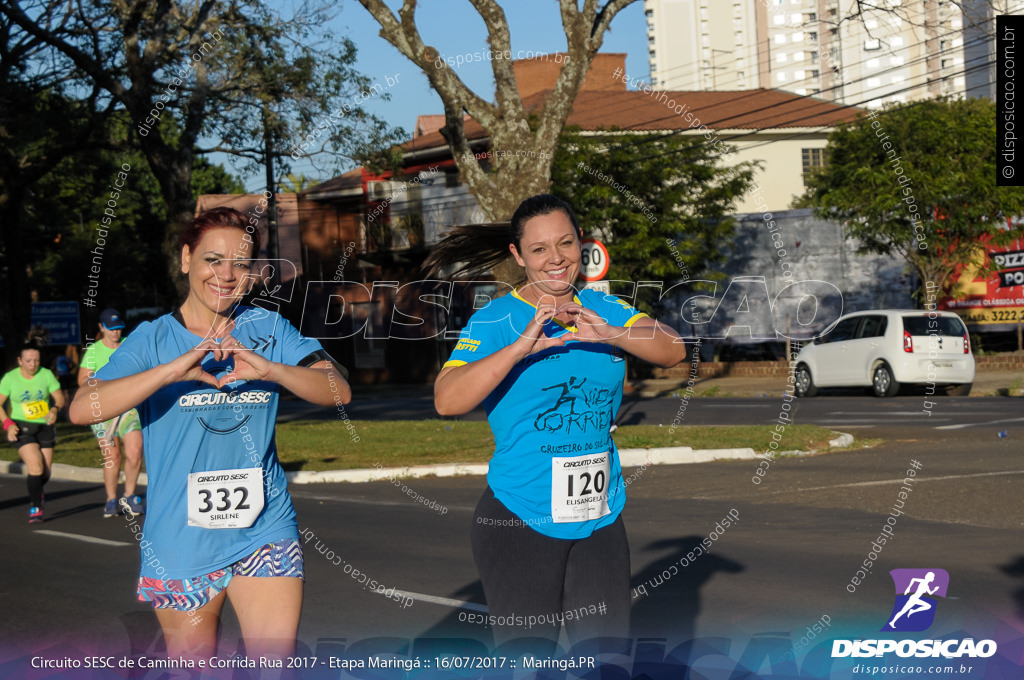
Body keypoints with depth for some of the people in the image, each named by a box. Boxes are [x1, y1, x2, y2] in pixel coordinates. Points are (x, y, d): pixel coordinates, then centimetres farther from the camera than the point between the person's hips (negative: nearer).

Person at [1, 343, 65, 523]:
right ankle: (36, 507, -4)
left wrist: (55, 410, -21)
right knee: (36, 467, -20)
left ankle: (36, 495, 38)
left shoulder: (46, 375, -3)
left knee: (45, 472, 3)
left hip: (45, 426, 3)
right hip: (22, 427, -2)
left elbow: (59, 398, 1)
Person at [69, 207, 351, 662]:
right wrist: (174, 369, -29)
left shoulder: (269, 329, 2)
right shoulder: (153, 339, -2)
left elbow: (338, 391, -9)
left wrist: (269, 369, -26)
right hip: (181, 543, 0)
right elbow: (82, 409, -17)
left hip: (264, 534, 0)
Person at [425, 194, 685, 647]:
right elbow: (447, 401, -20)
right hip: (520, 522, -4)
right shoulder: (495, 320, -6)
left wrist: (609, 334, -24)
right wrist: (520, 347, -31)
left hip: (599, 519, 4)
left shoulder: (604, 311, 8)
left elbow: (672, 351, -7)